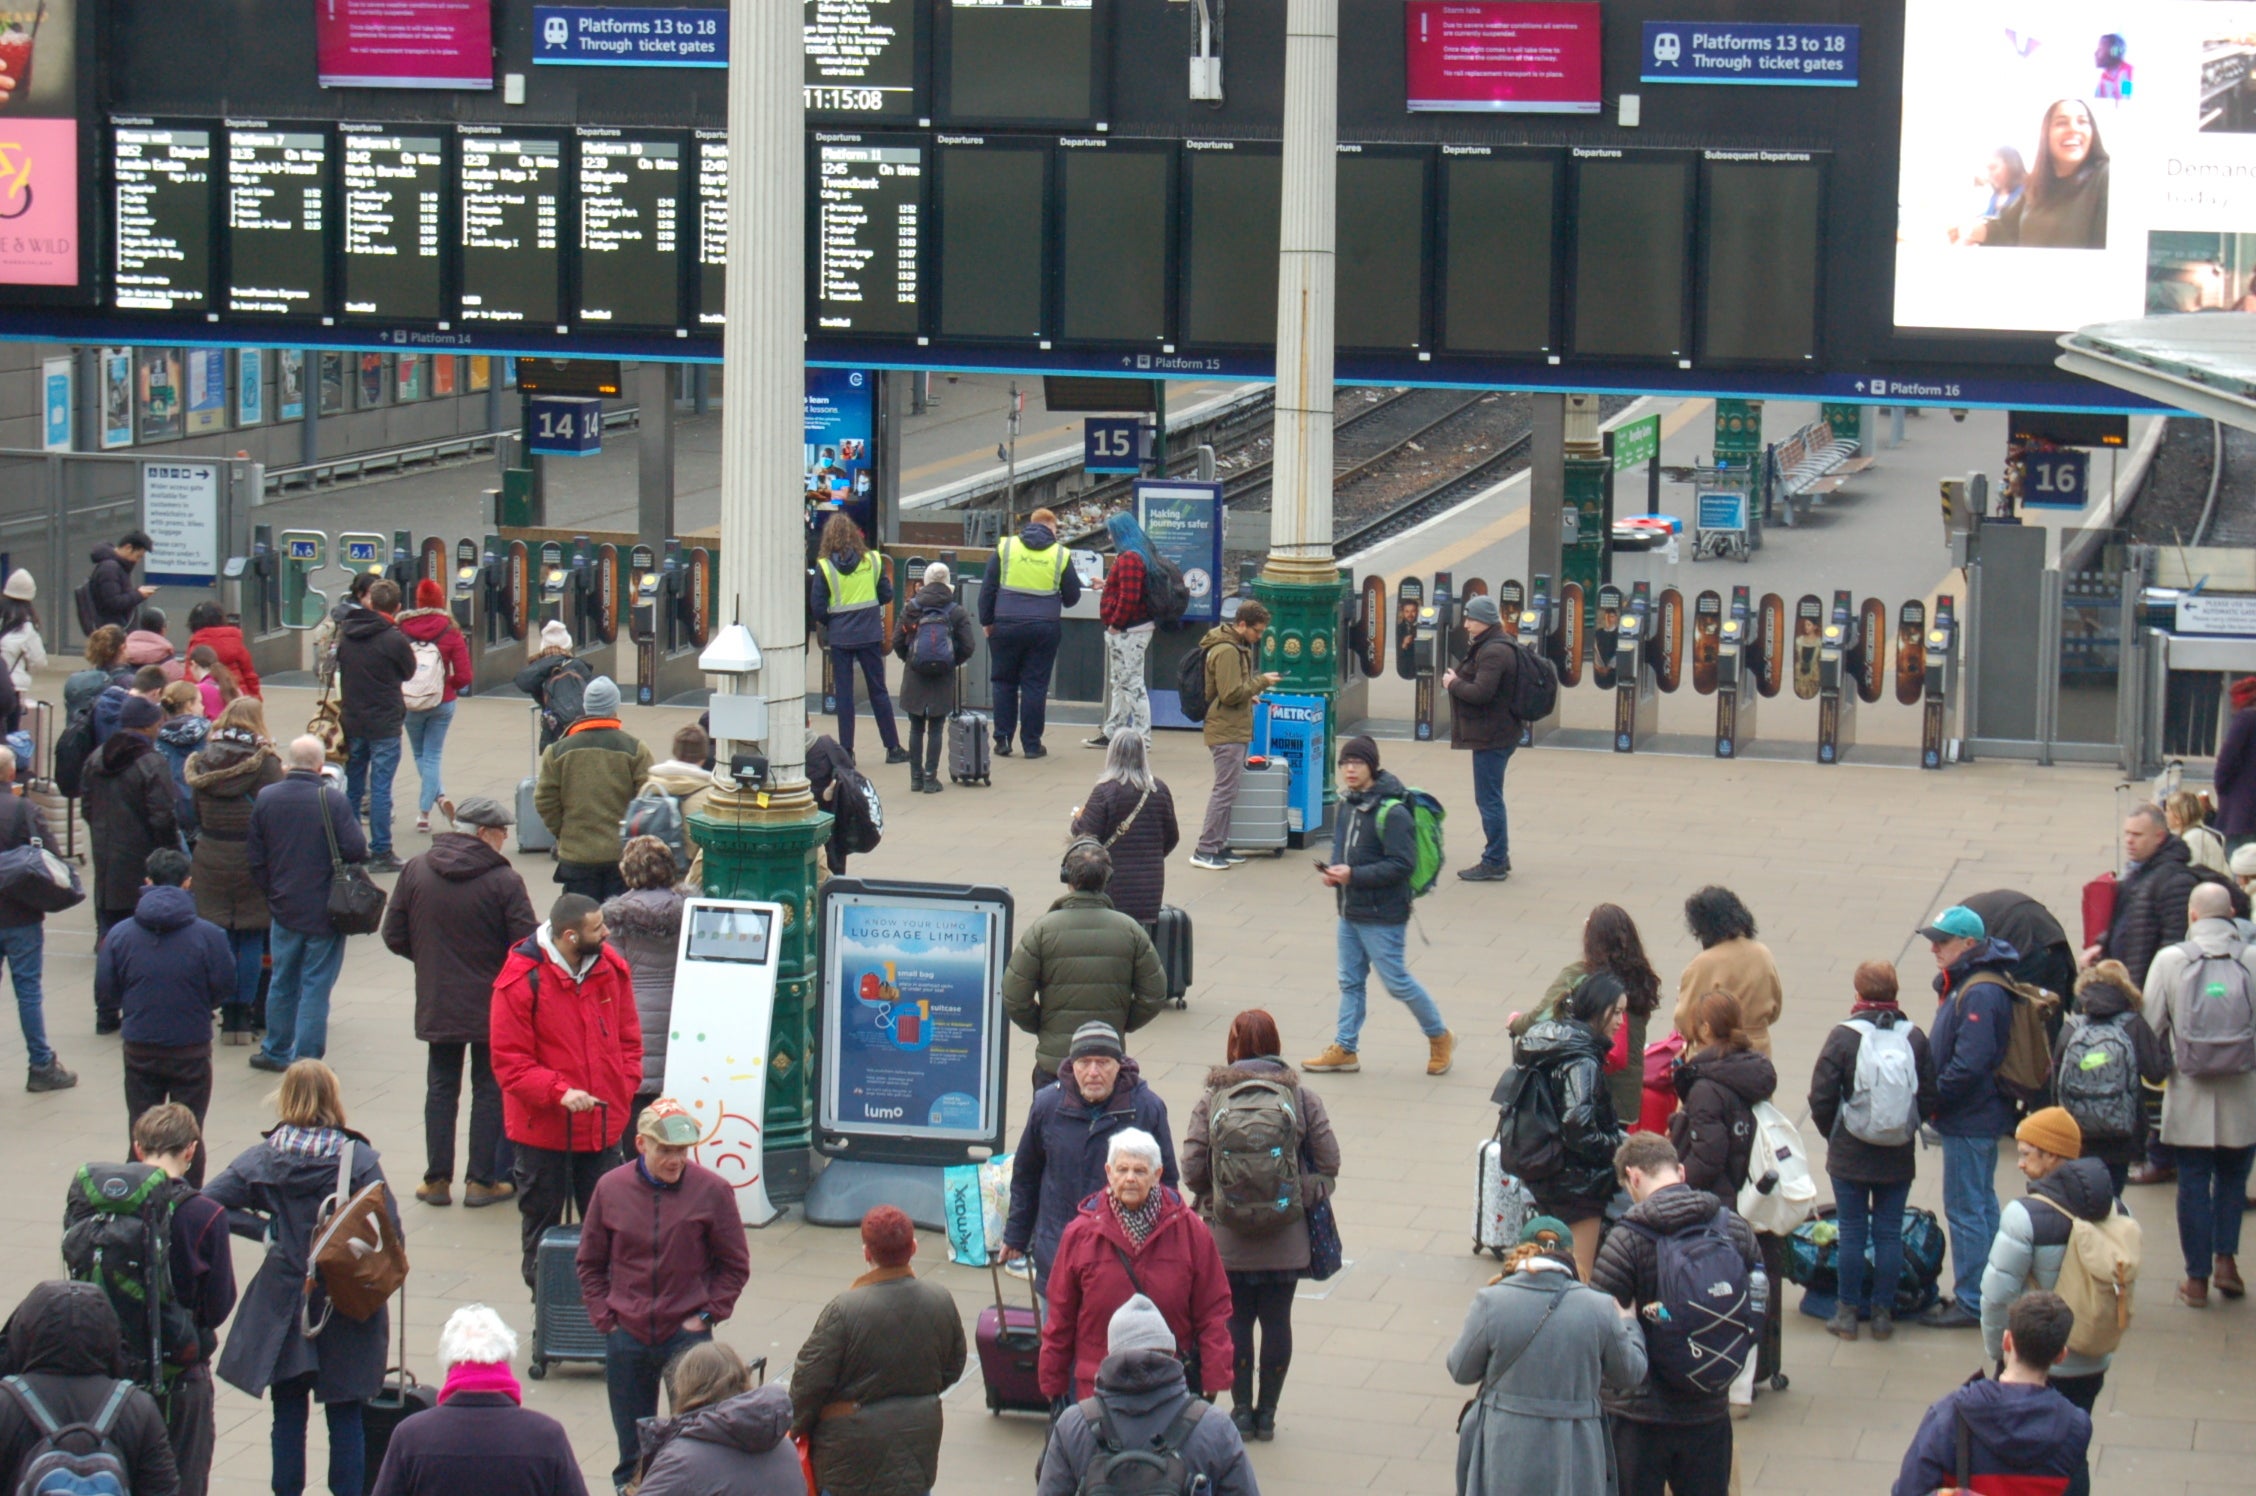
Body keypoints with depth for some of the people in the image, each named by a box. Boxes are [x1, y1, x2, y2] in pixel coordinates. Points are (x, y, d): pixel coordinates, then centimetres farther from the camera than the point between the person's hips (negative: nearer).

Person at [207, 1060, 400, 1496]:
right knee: (345, 1418, 9)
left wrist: (264, 1230, -3)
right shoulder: (359, 1159, -11)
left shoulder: (262, 1158, -5)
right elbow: (390, 1232, -16)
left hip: (281, 1304, 1)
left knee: (288, 1415, 12)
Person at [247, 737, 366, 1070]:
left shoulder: (266, 798, -2)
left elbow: (254, 856, 4)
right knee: (316, 986, 2)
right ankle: (306, 1059, 3)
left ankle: (277, 1052, 29)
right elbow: (356, 849, -17)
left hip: (284, 906, 4)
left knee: (282, 981, 18)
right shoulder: (334, 801, -15)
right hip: (325, 911, -4)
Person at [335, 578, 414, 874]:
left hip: (352, 721, 5)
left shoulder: (344, 633, 1)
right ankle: (380, 853, -1)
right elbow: (409, 671, -1)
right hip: (384, 724, -5)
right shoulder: (394, 639, -16)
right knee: (380, 788, -3)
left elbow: (339, 667, 12)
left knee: (352, 787, 15)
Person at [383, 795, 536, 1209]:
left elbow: (394, 937, 0)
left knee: (441, 1088, 13)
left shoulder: (415, 871, -3)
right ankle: (481, 1180, 11)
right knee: (489, 1089, 9)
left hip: (436, 1004, 3)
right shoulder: (504, 881, -15)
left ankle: (437, 1179, 14)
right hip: (493, 1004, -3)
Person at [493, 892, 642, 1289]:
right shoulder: (521, 979, -16)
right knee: (541, 1227, 10)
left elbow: (628, 1038, 12)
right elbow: (509, 1061, -14)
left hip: (603, 1126, 4)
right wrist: (559, 1092, -26)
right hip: (543, 1127, -4)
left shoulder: (610, 967, 0)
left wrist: (623, 1089, -1)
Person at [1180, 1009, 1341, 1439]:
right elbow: (1329, 1162, -5)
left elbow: (1191, 1169, -9)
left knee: (1235, 1320, 11)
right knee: (1277, 1320, 10)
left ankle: (1241, 1408, 14)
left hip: (1228, 1238, 0)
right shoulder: (1302, 1098, -4)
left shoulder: (1211, 1101, -6)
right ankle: (1266, 1412, 15)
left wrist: (1211, 1199, 10)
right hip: (1286, 1238, 0)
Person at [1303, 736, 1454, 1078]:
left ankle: (1439, 1037, 19)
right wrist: (1334, 873, 0)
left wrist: (1353, 875, -25)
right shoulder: (1348, 803, 6)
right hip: (1350, 911, 8)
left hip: (1381, 916, -8)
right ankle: (1344, 1050, 21)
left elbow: (1401, 865, -22)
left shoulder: (1391, 812, -20)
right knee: (1350, 981, 13)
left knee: (1396, 981, 1)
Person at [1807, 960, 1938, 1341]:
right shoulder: (1914, 1037, -5)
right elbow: (1929, 1099, -1)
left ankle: (1848, 1312, 12)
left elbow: (1821, 1099, -9)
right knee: (1889, 1233, 10)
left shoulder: (1843, 1036, -13)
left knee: (1852, 1232, 7)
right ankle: (1883, 1313, 14)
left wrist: (1832, 1134, 9)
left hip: (1850, 1154, -2)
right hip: (1899, 1158, 2)